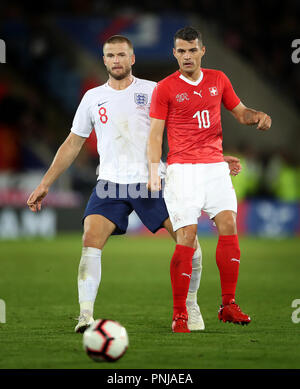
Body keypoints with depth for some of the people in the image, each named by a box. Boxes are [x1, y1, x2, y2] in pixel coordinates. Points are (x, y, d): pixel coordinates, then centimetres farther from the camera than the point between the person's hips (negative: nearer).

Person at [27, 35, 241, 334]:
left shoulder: (153, 91, 4)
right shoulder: (93, 98, 10)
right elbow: (72, 144, 17)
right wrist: (44, 185, 14)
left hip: (152, 182, -1)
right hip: (110, 184, 1)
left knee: (189, 241, -8)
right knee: (91, 240, -21)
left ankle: (190, 306, 13)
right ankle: (85, 314, -21)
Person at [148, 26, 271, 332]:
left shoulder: (218, 80, 12)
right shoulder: (165, 88, 1)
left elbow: (240, 112, 22)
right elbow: (155, 134, 0)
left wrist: (257, 116, -1)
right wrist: (153, 173, -11)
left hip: (215, 166, 4)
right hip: (182, 169, -4)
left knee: (228, 226, -10)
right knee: (186, 238, -11)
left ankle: (228, 306, -4)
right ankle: (179, 315, -6)